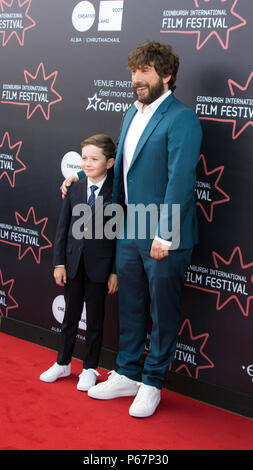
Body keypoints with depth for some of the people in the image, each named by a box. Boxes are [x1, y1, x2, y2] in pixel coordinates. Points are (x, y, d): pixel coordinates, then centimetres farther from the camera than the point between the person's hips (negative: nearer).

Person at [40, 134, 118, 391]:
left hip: (100, 265, -3)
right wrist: (59, 263, 0)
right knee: (71, 315, 16)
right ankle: (63, 363, 31)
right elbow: (62, 228, 5)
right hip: (73, 263, 3)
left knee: (95, 319, 9)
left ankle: (89, 368, 24)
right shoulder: (74, 189, 2)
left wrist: (116, 272, -7)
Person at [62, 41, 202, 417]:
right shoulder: (131, 114, 11)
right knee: (130, 307, 17)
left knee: (162, 312, 8)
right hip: (129, 232, 8)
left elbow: (180, 180, -21)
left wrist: (164, 235, -23)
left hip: (165, 239, -7)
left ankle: (152, 384, 22)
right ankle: (127, 375, 32)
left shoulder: (181, 119, -15)